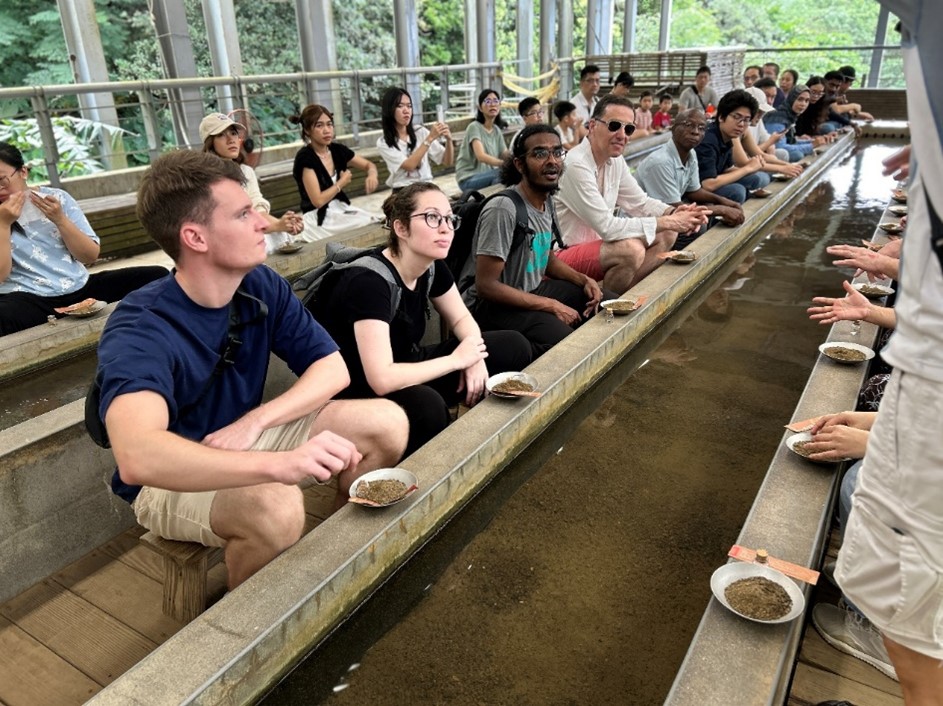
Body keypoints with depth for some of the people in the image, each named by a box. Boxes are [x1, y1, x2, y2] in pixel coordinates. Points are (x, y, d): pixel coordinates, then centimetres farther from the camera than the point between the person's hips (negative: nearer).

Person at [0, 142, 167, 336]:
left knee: (157, 276, -12)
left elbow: (91, 256, 4)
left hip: (81, 289, 4)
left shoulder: (57, 198, 8)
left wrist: (59, 219, -9)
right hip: (28, 299, -3)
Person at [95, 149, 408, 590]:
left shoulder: (262, 287, -10)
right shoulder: (140, 331, -29)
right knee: (276, 508, -37)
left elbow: (332, 368, -8)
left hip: (245, 439, 6)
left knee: (387, 424, -11)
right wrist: (278, 463, -57)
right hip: (171, 477, -5)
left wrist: (253, 423, -23)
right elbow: (136, 458, -46)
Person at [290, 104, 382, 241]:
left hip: (341, 209, 7)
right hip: (318, 220, -7)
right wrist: (342, 182, -7)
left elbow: (369, 165, 18)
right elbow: (318, 200, -20)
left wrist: (372, 175, -6)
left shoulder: (338, 150, 4)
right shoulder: (305, 157, -15)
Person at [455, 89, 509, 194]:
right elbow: (481, 156, -25)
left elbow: (506, 155, 6)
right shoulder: (474, 127, -11)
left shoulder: (497, 130, 12)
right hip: (469, 179, -7)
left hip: (487, 175, 7)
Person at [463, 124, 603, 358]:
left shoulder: (546, 200, 5)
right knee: (563, 339, -30)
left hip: (530, 291, 9)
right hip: (490, 303, -9)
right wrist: (552, 306, -20)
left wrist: (584, 280, 1)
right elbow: (486, 285, -25)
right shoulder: (504, 209, -23)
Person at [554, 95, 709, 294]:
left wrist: (674, 213, -9)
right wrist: (668, 222, -21)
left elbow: (640, 203, 12)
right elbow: (607, 226, -26)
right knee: (632, 249, -31)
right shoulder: (576, 165, -24)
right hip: (560, 257, -9)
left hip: (593, 242, 10)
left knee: (666, 235, 3)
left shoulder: (615, 160, 4)